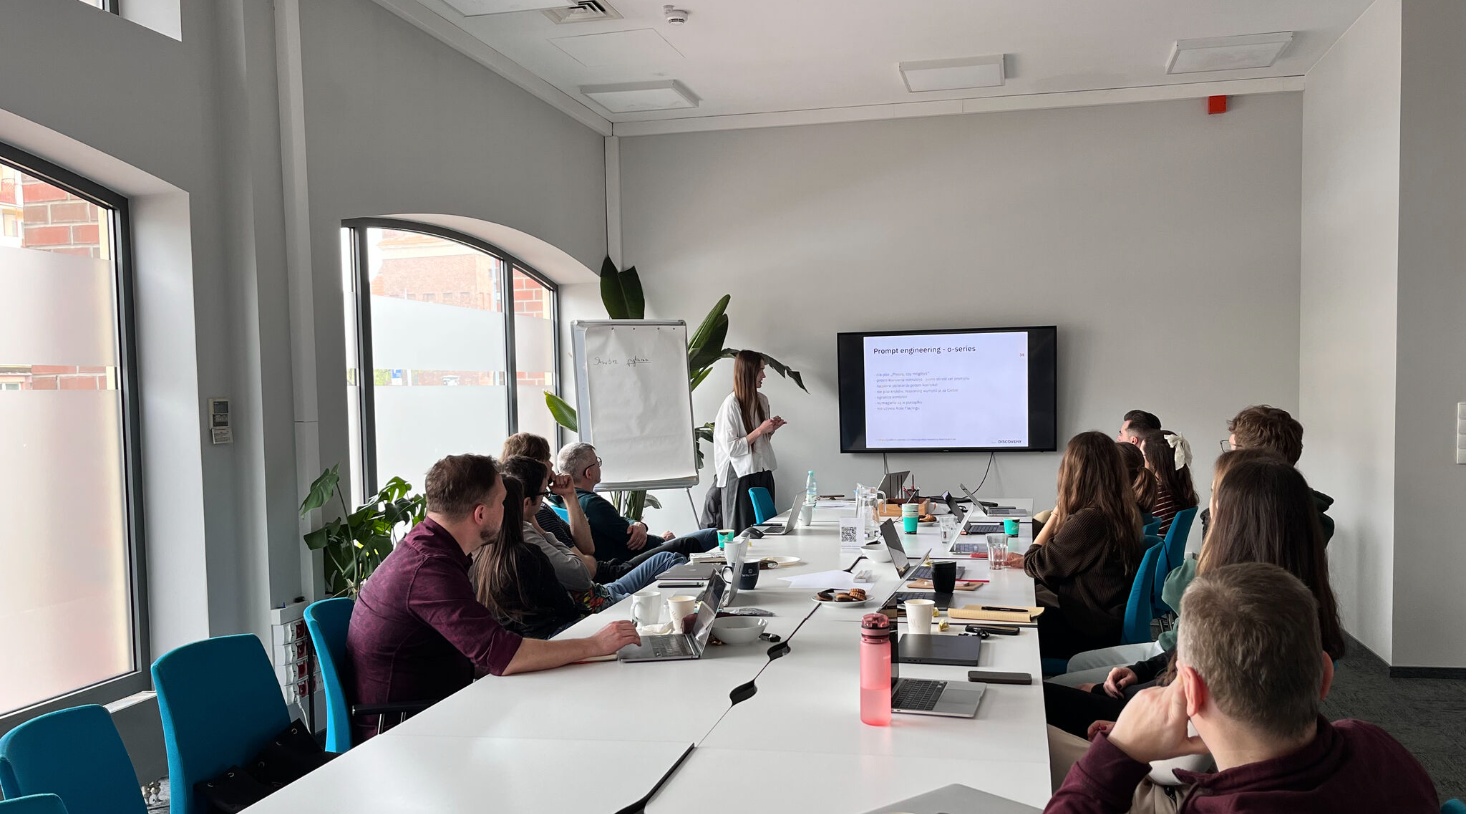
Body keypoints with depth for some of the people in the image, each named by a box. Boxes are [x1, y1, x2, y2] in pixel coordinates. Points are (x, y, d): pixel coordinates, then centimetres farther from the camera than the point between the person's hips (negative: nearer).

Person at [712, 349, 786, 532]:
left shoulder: (762, 400, 8)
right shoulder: (731, 404, -14)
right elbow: (731, 448, -18)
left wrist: (771, 429, 2)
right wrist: (760, 430, -16)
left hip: (764, 472, 7)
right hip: (741, 476, -7)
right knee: (743, 532, -1)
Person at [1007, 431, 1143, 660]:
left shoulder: (1088, 520, -26)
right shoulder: (1121, 512, 2)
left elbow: (1038, 566, -12)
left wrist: (1056, 513, -8)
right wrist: (1027, 559, 10)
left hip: (1090, 628, -9)